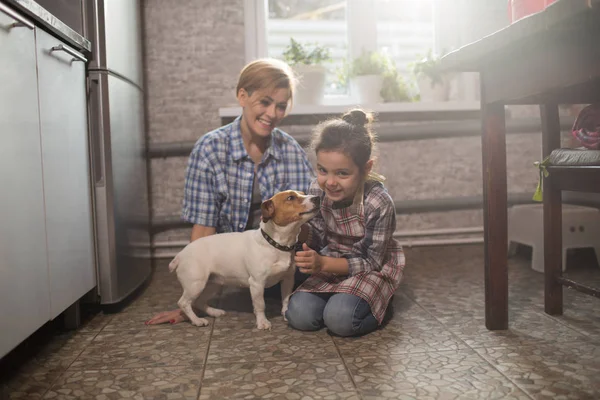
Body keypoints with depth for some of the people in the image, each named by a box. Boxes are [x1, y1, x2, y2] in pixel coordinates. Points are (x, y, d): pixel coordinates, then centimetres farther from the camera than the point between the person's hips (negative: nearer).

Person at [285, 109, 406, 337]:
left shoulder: (379, 204, -29)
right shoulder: (317, 191, -14)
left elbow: (372, 262, -20)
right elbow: (320, 239, -2)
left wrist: (323, 264, -31)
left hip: (374, 268, -4)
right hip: (333, 264, 5)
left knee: (340, 319, -29)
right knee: (298, 316, -16)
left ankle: (378, 302, 4)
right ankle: (344, 298, 12)